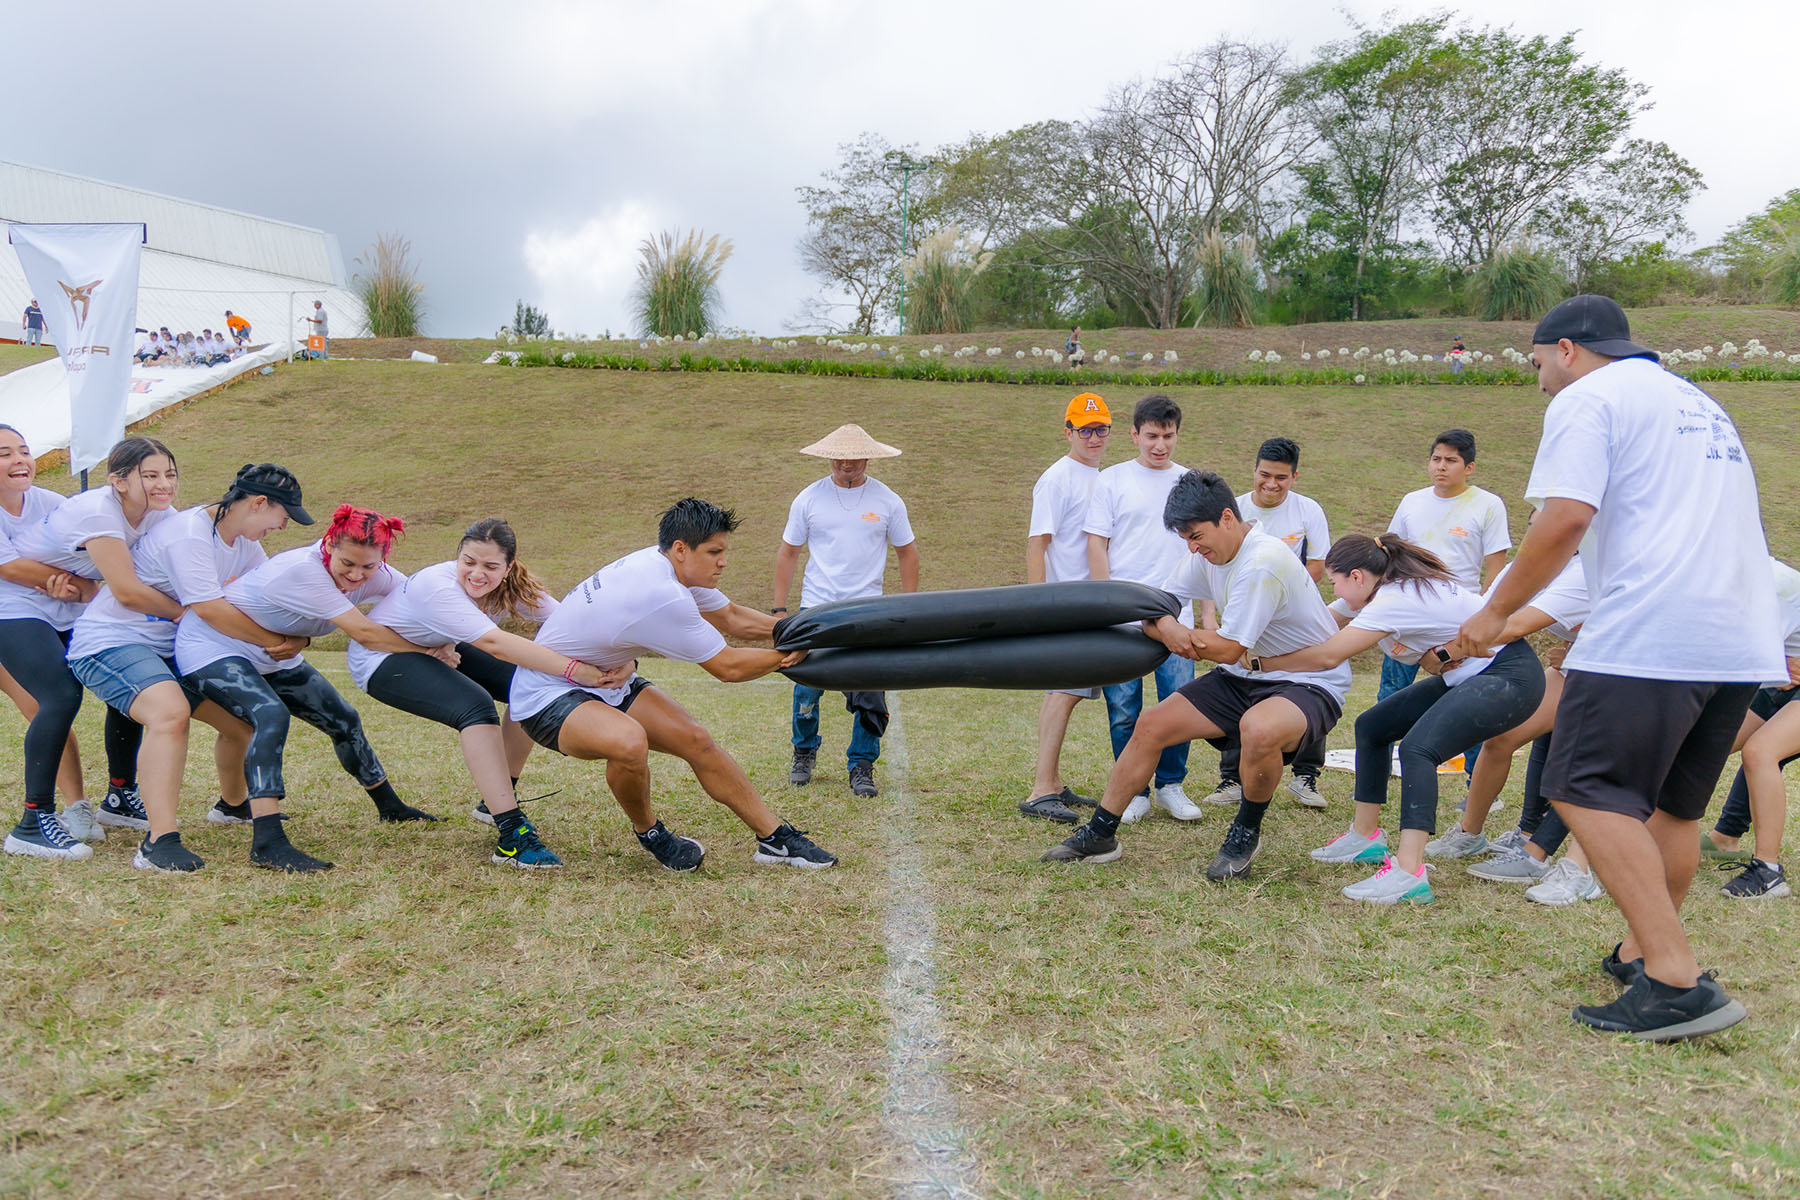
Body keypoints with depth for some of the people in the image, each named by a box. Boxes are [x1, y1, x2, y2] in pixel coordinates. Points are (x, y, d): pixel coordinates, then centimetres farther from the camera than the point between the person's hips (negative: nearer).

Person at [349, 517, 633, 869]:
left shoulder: (512, 586, -17)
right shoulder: (439, 588, -36)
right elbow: (495, 644, -48)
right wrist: (575, 670, -56)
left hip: (435, 651, 7)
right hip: (380, 659, -7)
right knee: (475, 705, -31)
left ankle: (498, 799, 9)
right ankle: (511, 835, -33)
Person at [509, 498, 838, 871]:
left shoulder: (666, 566, -4)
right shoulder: (661, 596, -32)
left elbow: (732, 618, 10)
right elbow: (728, 667, -22)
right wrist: (790, 654, -9)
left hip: (604, 679, 10)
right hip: (546, 696, -10)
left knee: (696, 740, 1)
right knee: (629, 742, -36)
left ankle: (775, 839, 11)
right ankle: (649, 833, -4)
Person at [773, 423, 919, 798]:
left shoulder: (887, 501, 2)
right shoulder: (809, 499, 2)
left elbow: (907, 552, 11)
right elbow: (788, 553, 9)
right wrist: (779, 609, 6)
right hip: (816, 609, 1)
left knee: (869, 696, -5)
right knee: (807, 690, 3)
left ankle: (861, 768, 11)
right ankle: (804, 754, 27)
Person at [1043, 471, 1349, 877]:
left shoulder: (1263, 562, -27)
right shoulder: (1209, 553, 0)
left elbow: (1228, 649, -24)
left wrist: (1172, 630, -13)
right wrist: (1164, 625, -21)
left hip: (1310, 683, -8)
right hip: (1247, 675, 8)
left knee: (1258, 729, -40)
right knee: (1152, 726, -2)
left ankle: (1246, 833, -10)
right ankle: (1099, 835, 11)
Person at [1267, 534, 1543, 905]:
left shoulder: (1395, 598, -24)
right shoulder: (1379, 590, 4)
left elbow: (1327, 656, -27)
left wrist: (1261, 661, -18)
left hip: (1510, 676, -11)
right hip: (1466, 675, 11)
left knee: (1417, 747, -29)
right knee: (1372, 726, 9)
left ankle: (1409, 875, -35)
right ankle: (1366, 836, 18)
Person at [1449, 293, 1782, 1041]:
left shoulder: (1587, 398, 0)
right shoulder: (1697, 402, 27)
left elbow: (1566, 518, -14)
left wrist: (1496, 612, -5)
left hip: (1652, 635, -9)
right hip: (1743, 641, 9)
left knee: (1589, 792, -8)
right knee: (1674, 804, 17)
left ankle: (1676, 982, -14)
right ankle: (1642, 951, 25)